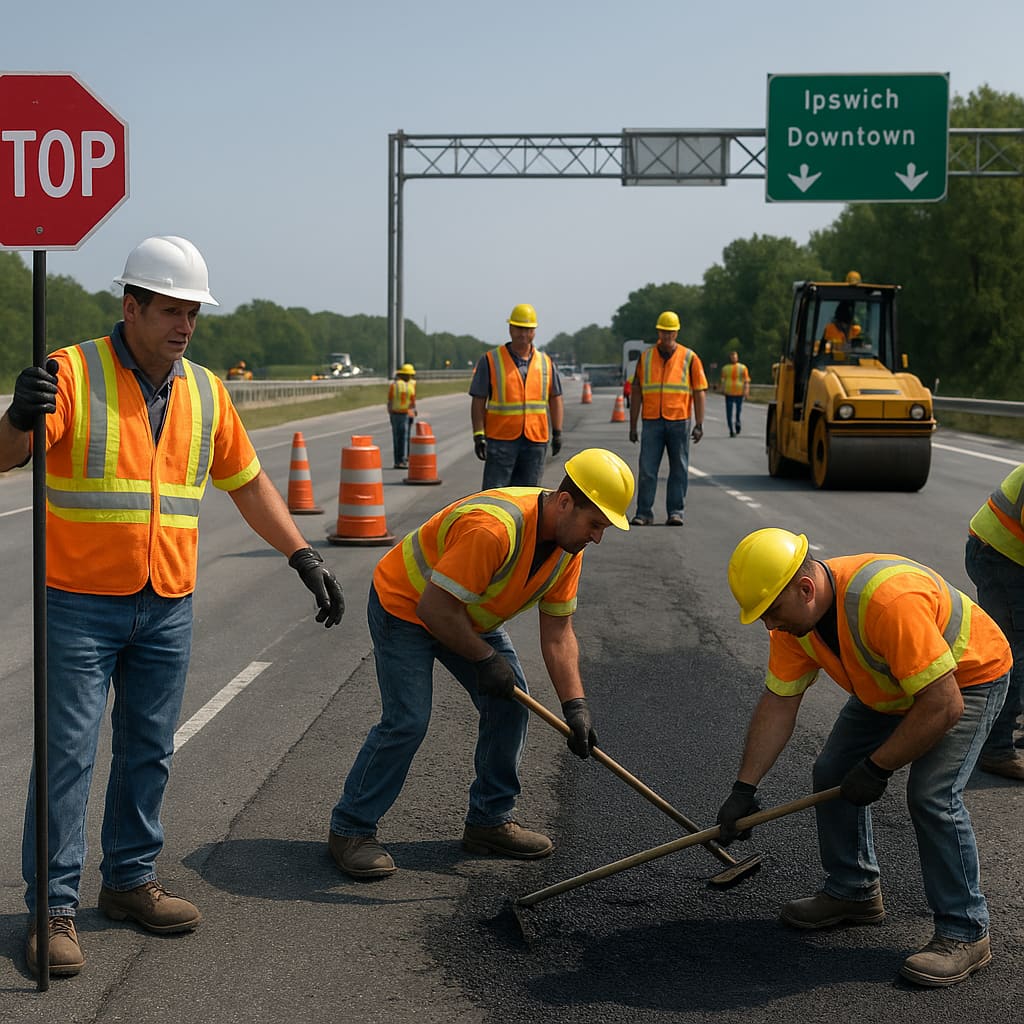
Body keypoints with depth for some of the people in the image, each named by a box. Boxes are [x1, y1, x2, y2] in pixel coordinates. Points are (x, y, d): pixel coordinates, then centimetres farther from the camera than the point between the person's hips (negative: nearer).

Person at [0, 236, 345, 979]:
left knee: (149, 753, 12)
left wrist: (303, 556, 10)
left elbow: (247, 481, 16)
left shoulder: (205, 390, 8)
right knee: (67, 756, -2)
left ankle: (131, 880, 27)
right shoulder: (73, 373, -9)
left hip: (168, 608, 5)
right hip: (81, 604, -5)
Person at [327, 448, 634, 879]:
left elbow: (557, 633, -6)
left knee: (510, 703, 2)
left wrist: (575, 705, -15)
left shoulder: (568, 544, -11)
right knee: (407, 721, -15)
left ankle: (491, 820, 16)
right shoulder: (492, 528, -38)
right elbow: (435, 607, -33)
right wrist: (486, 658, -22)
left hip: (468, 615, 9)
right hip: (403, 605, -8)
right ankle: (350, 829, 0)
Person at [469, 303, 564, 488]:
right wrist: (478, 434, -9)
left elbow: (555, 398, 15)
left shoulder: (546, 362, 10)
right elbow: (478, 401, -1)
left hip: (535, 440, 3)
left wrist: (557, 432, 9)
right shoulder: (490, 361, 0)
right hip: (500, 439, -3)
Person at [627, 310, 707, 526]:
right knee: (647, 469, -3)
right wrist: (633, 425, 6)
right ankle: (644, 513, 2)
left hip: (679, 421, -1)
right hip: (652, 421, 1)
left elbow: (699, 393, 3)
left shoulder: (690, 358, 4)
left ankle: (675, 512, 10)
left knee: (679, 469, 3)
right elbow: (636, 392, 10)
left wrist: (699, 424, -4)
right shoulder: (645, 357, 8)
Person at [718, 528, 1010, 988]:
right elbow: (777, 705, -8)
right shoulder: (794, 615, -16)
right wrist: (744, 788, -11)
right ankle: (853, 891, 25)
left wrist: (878, 767, -26)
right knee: (832, 773, 4)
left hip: (967, 678, -8)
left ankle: (965, 933, -8)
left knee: (932, 794, -22)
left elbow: (943, 706, -37)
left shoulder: (890, 599, -42)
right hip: (890, 687, 8)